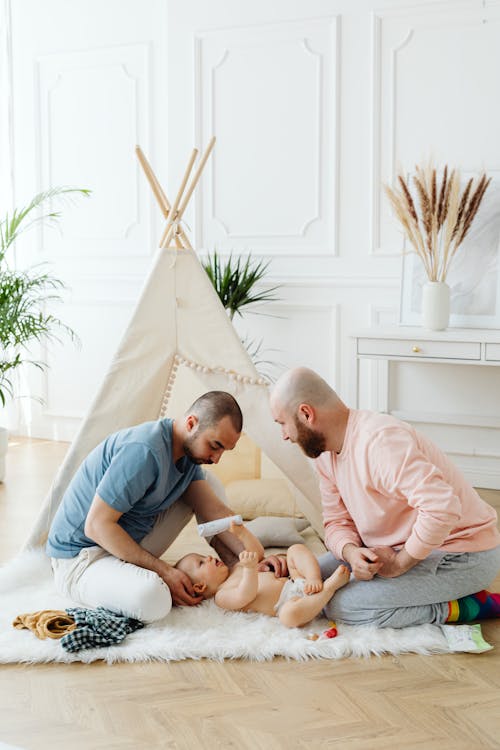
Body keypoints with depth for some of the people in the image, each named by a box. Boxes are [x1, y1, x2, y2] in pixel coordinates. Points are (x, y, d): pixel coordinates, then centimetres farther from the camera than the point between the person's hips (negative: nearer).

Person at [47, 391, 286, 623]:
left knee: (208, 484, 7)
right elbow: (96, 526, -28)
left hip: (129, 543, 9)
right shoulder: (144, 451, -29)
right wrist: (162, 570, -25)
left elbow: (215, 511, 1)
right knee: (152, 599, -39)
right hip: (81, 556, -9)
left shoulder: (189, 452, 1)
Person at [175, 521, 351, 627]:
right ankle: (330, 586, -24)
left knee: (296, 549, 9)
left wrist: (242, 532, 18)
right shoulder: (221, 596, -3)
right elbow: (246, 596, -21)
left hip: (294, 583, 10)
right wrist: (250, 568, -37)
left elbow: (258, 552, 31)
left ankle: (315, 581, -16)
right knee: (290, 615, -44)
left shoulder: (235, 570, 26)